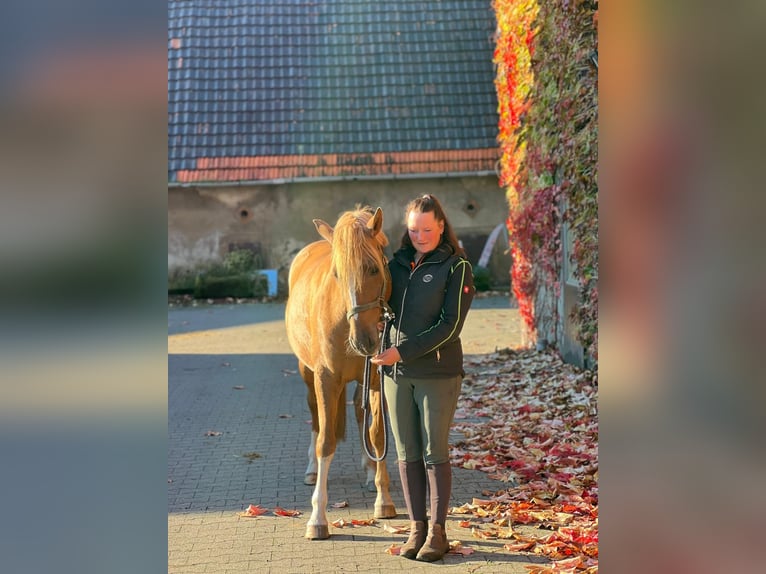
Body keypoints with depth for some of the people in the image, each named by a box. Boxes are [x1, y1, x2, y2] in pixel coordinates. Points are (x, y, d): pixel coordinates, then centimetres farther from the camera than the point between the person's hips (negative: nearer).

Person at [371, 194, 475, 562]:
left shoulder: (456, 268, -6)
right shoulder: (398, 263, 9)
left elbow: (450, 325, -14)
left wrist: (403, 351, -18)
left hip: (437, 372, -5)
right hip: (396, 372, 5)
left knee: (435, 452, 1)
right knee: (407, 453, 9)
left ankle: (438, 532, 11)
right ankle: (416, 528, 19)